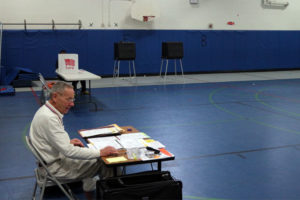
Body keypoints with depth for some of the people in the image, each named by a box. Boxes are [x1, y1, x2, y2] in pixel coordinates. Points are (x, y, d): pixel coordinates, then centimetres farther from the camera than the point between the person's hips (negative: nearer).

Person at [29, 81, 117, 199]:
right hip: (56, 167, -10)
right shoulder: (49, 118, -27)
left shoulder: (46, 110, 4)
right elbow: (69, 152, -28)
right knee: (105, 163, -10)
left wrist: (68, 142, 5)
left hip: (56, 157, 10)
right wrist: (100, 152, -26)